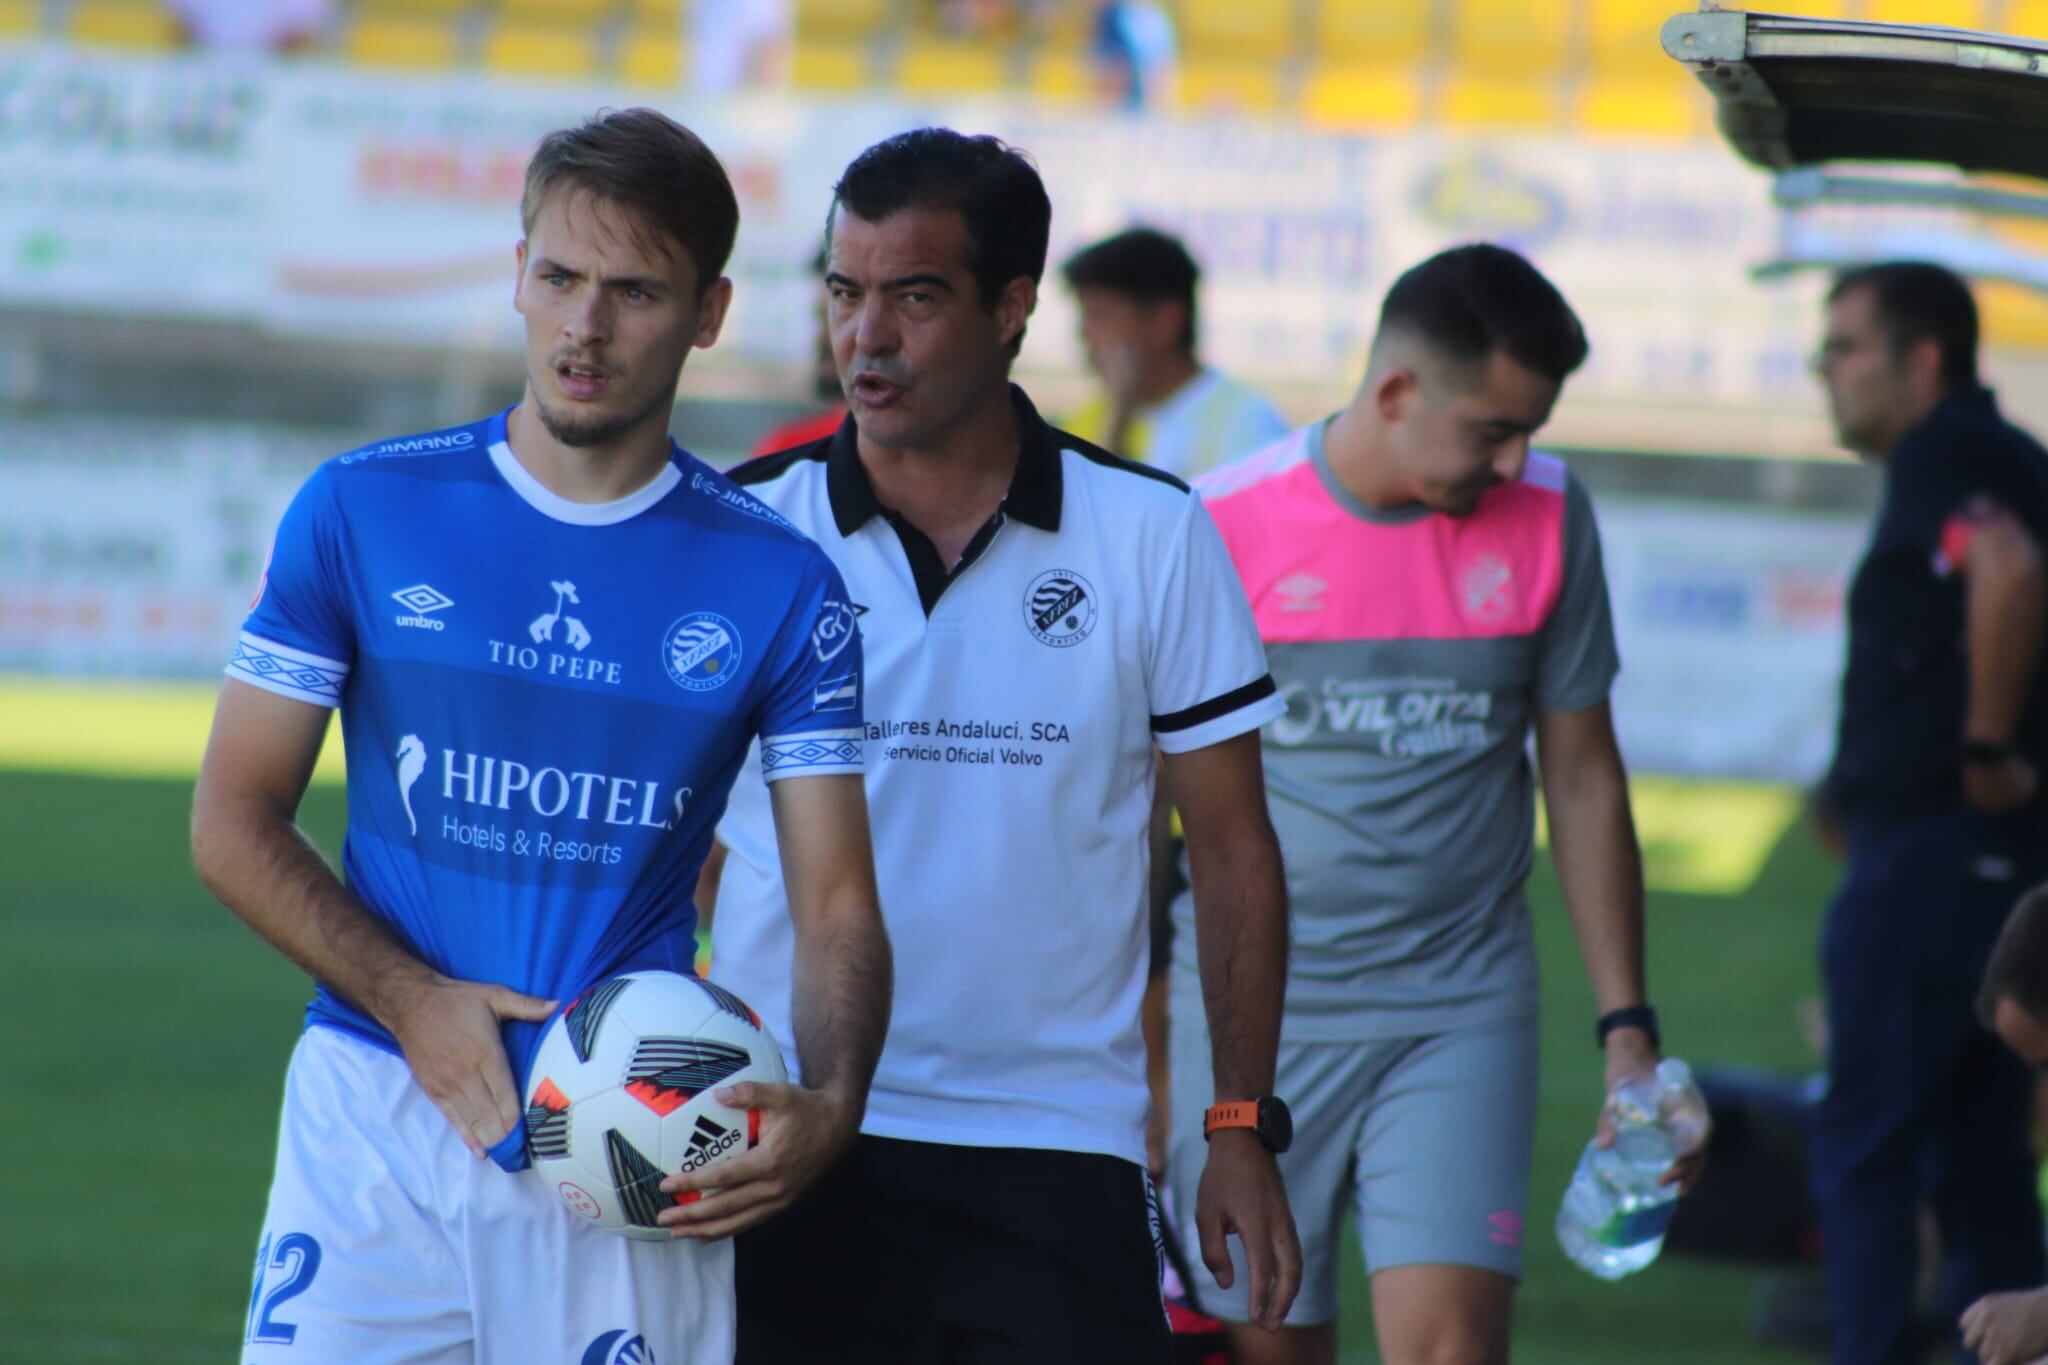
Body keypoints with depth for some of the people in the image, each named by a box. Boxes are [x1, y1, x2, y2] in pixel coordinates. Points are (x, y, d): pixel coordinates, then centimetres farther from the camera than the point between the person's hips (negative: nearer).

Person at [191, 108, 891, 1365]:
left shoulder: (780, 587, 3)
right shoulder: (360, 511, 4)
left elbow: (836, 904, 3)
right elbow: (234, 819, 5)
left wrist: (830, 1106, -17)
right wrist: (409, 1000, -10)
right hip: (374, 1118, 0)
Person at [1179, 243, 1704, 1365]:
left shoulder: (1547, 520, 2)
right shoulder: (1222, 525, -6)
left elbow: (1583, 776, 10)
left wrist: (1626, 1028, 7)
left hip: (1460, 1012, 1)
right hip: (1250, 1010, -1)